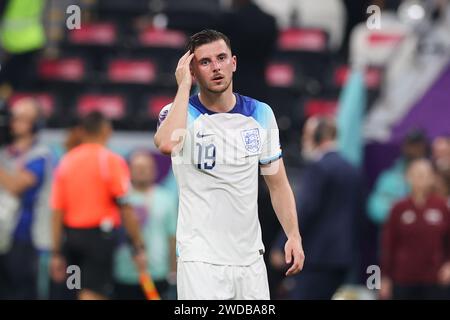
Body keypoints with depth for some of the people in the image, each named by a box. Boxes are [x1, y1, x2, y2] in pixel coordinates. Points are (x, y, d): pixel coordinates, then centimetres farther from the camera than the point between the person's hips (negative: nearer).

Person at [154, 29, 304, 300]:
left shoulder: (260, 114, 7)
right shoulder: (179, 112, -6)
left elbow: (278, 184, 13)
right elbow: (167, 144, -30)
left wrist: (294, 235, 1)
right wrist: (184, 85, -19)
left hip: (250, 257, 4)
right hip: (201, 260, -4)